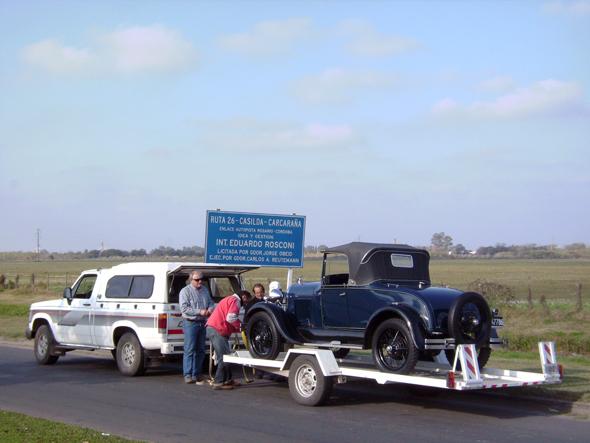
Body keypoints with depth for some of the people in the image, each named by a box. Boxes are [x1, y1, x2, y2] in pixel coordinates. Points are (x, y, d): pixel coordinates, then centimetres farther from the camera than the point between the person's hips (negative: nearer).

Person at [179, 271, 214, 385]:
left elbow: (211, 303, 21)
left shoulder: (205, 290, 15)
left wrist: (210, 309, -4)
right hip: (190, 323, -7)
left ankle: (197, 374, 17)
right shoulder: (185, 291, -6)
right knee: (190, 349, -9)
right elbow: (184, 308, -15)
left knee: (200, 350, 9)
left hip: (202, 323, 7)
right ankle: (188, 375, -8)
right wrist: (200, 311, -20)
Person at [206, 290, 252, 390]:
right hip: (216, 330, -11)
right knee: (224, 356, -11)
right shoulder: (235, 301, -3)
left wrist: (239, 328, 17)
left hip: (212, 328, 11)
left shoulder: (229, 300, 31)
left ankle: (228, 380, 21)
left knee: (225, 356, 15)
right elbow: (231, 318, -18)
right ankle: (218, 383, -12)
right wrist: (242, 326, -6)